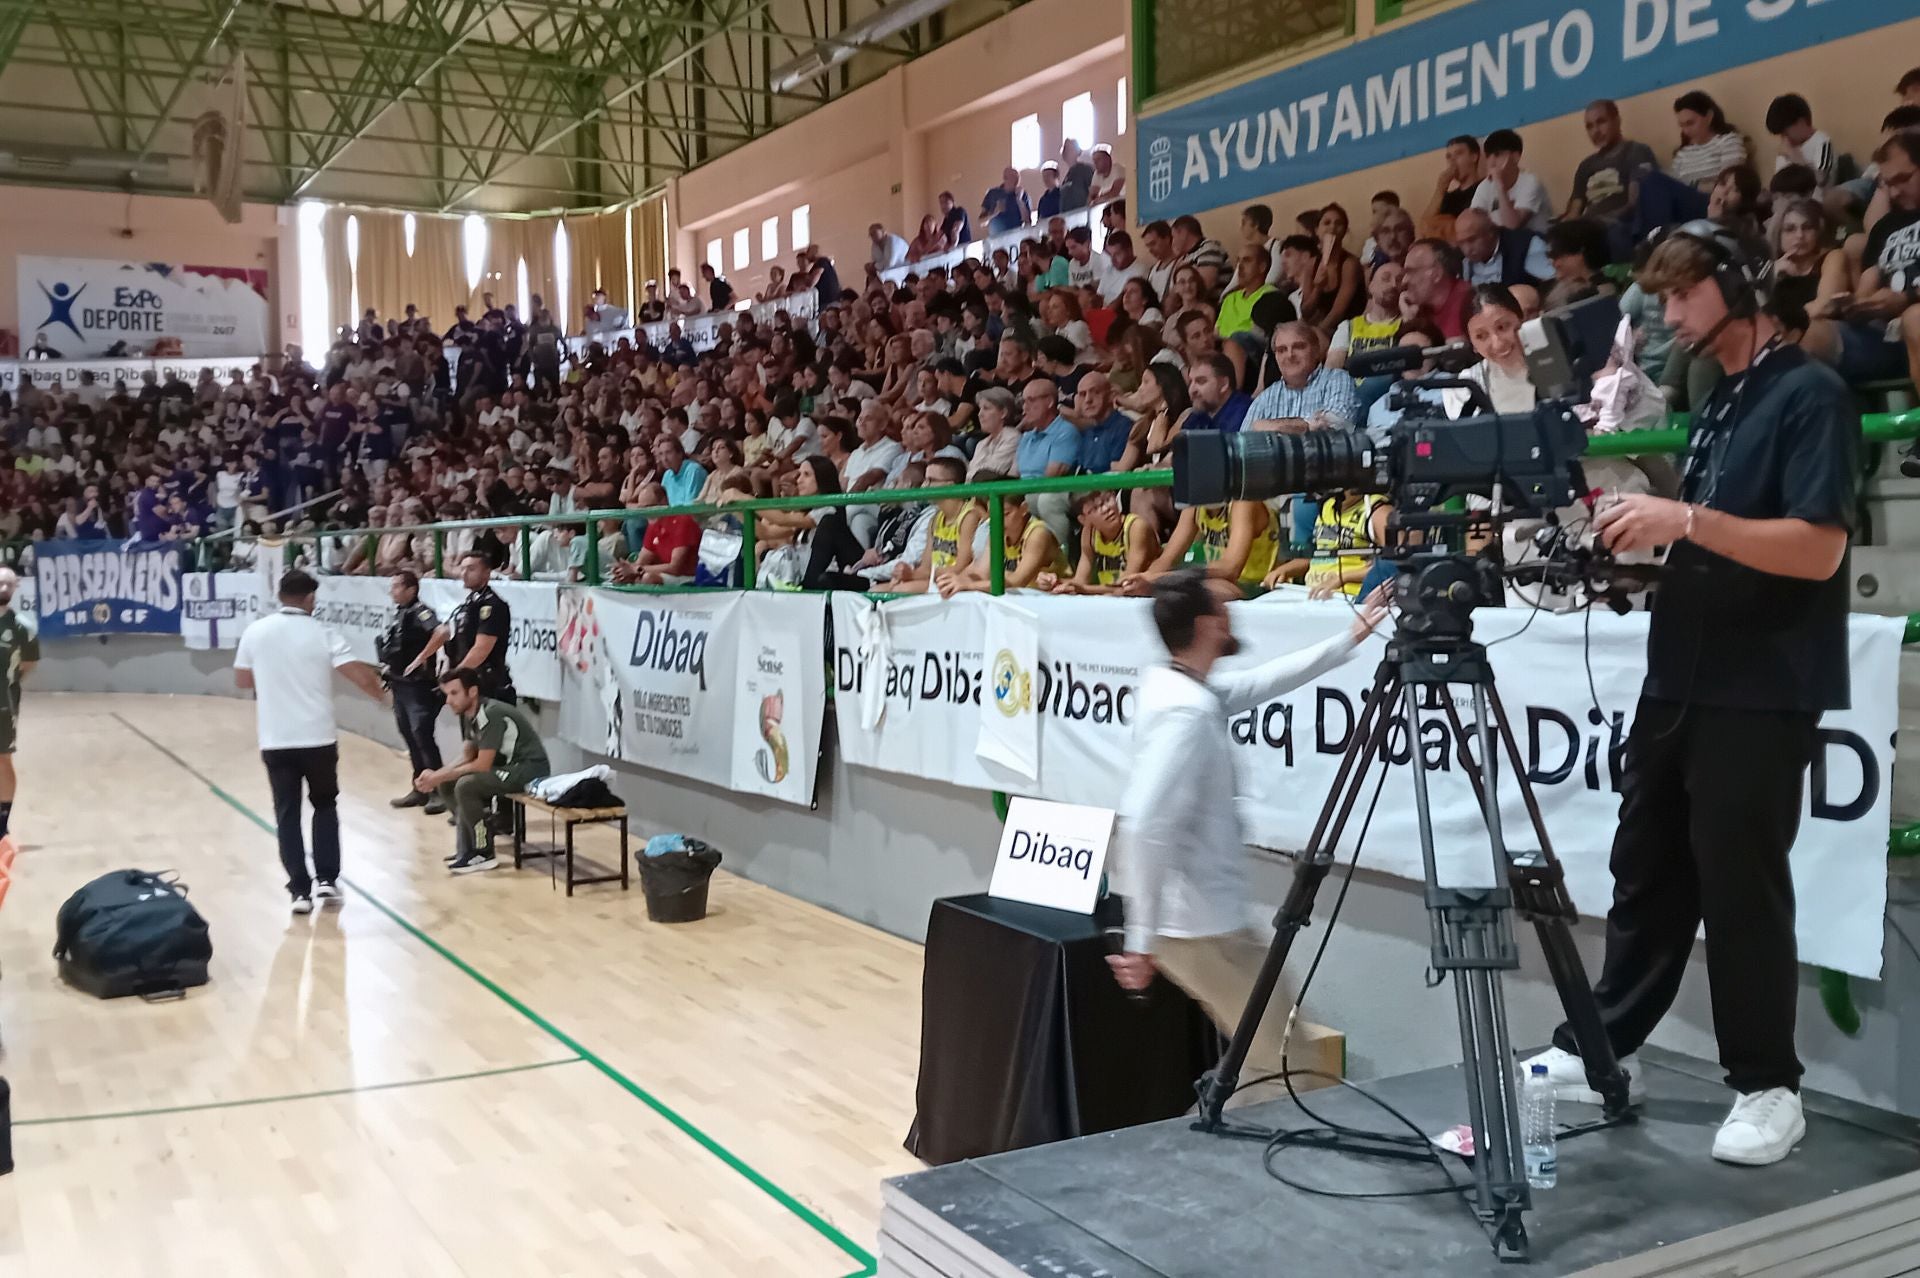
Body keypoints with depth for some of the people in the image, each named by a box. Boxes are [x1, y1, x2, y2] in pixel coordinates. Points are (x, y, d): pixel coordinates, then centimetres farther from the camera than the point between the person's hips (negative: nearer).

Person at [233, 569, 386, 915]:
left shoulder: (255, 632, -1)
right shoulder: (322, 634, -7)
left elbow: (242, 681, 11)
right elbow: (361, 675, -11)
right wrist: (381, 694, 8)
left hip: (275, 741, 1)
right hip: (319, 738, -1)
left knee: (287, 814, 8)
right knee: (325, 805, 18)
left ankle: (300, 890, 4)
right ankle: (327, 879, 12)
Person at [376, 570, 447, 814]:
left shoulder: (420, 612, -15)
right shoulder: (398, 613, 12)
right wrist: (387, 667, 13)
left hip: (419, 686, -9)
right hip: (400, 684, 9)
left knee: (422, 735, -11)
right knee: (409, 736, 13)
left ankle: (438, 791, -5)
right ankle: (419, 789, 22)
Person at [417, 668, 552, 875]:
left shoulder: (491, 714, -23)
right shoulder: (468, 715, 5)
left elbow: (482, 765, -24)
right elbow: (467, 758, 11)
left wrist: (440, 777, -16)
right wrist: (436, 775, -4)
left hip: (530, 768, -10)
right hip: (507, 765, 10)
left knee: (465, 786, -25)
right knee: (447, 785, 6)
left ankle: (484, 854, -11)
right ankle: (467, 848, 10)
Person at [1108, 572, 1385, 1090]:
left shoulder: (1179, 684, 6)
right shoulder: (1185, 711, -24)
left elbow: (1263, 682, 20)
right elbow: (1145, 827, -31)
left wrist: (1348, 641, 23)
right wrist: (1142, 940, -28)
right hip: (1199, 923, -10)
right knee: (1280, 1062, 0)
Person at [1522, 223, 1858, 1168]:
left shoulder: (1808, 393, -10)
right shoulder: (1715, 400, 15)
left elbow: (1817, 549, -20)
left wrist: (1685, 518, -24)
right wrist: (1643, 523, 3)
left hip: (1763, 693, -8)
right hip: (1682, 679, 8)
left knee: (1740, 884, 0)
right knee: (1647, 869, 12)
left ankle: (1768, 1087, 14)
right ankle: (1602, 1045, 23)